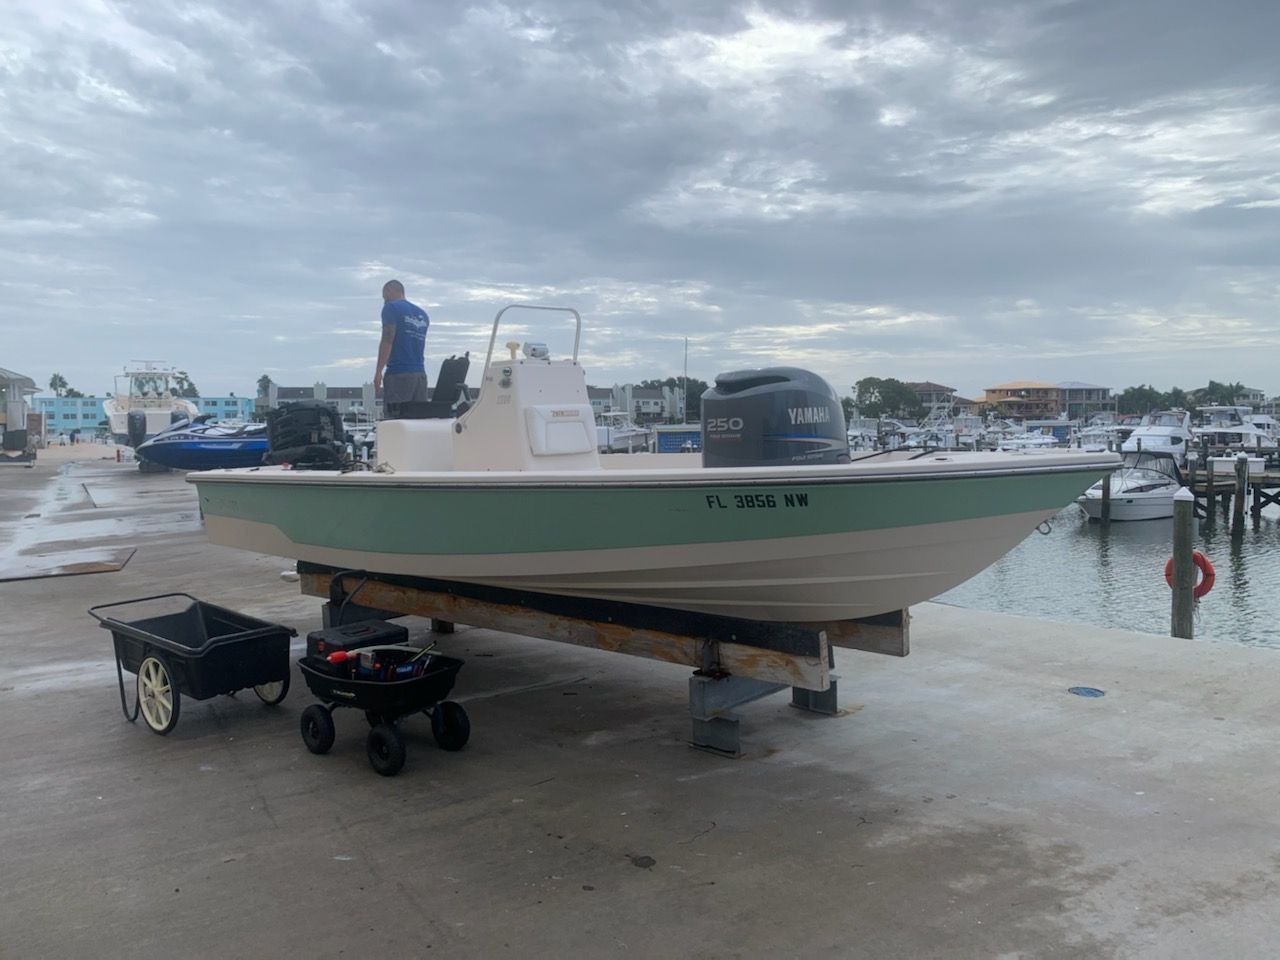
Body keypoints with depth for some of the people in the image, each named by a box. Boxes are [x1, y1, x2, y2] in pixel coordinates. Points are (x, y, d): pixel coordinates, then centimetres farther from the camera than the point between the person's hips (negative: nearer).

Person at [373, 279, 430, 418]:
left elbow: (387, 341, -10)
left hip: (398, 374, -6)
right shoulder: (422, 314, 19)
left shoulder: (391, 308, -1)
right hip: (420, 374, 7)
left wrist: (378, 371, -11)